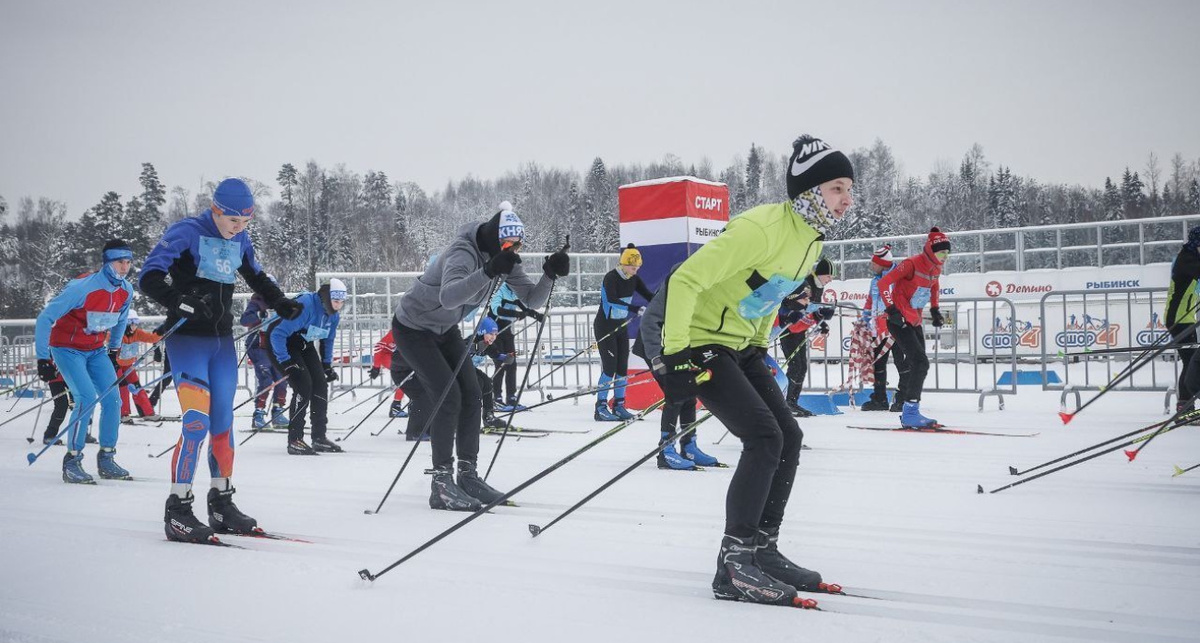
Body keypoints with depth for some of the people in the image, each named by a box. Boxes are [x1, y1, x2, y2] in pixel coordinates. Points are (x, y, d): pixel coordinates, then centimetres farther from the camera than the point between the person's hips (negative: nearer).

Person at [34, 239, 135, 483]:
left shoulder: (126, 291, -6)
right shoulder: (83, 287, -26)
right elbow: (45, 318, -21)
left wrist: (114, 351, 19)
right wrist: (43, 359, -21)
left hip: (96, 351, 6)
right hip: (67, 348, -6)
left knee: (113, 399, -6)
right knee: (87, 399, -21)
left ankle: (106, 459, 8)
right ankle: (72, 461, -9)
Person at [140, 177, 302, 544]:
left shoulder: (240, 241, 8)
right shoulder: (186, 233, -12)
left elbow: (256, 276, 26)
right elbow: (149, 278, -17)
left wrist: (280, 303, 11)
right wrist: (179, 301, -35)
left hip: (223, 342, 7)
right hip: (187, 339, -6)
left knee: (223, 423, 9)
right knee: (197, 423, -15)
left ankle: (221, 503, 20)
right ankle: (177, 510, -6)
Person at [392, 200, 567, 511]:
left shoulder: (502, 257, -9)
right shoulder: (463, 253, -33)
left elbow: (533, 299, -8)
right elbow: (448, 296, -52)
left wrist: (550, 274, -26)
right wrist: (488, 270, -62)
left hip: (444, 329, 8)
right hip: (413, 328, -8)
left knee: (471, 394, 1)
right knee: (449, 397, -16)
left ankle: (468, 475, 10)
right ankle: (441, 486, -10)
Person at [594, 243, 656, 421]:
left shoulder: (633, 279, 2)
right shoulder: (611, 278, -20)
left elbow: (648, 294, -3)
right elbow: (612, 300, -37)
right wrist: (636, 309, -48)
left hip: (621, 326, 7)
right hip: (605, 327, -7)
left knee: (622, 367, 5)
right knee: (609, 366, -11)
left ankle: (619, 405, 13)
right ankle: (601, 408, -6)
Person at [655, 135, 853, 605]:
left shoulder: (811, 240, 4)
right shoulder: (761, 229, -26)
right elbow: (686, 280, -27)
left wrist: (760, 345, 19)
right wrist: (676, 354, -28)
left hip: (740, 346, 9)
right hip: (702, 345, -9)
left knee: (789, 438, 4)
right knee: (765, 438, -18)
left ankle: (762, 548, 15)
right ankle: (733, 567, -14)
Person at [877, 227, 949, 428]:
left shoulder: (935, 268, 7)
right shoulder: (912, 264, -19)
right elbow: (884, 282, -21)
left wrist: (934, 309, 23)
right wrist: (891, 309, -25)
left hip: (915, 322, 9)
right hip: (899, 321, -9)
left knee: (916, 366, 9)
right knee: (920, 362, -18)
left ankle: (910, 413, 18)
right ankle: (910, 412, -16)